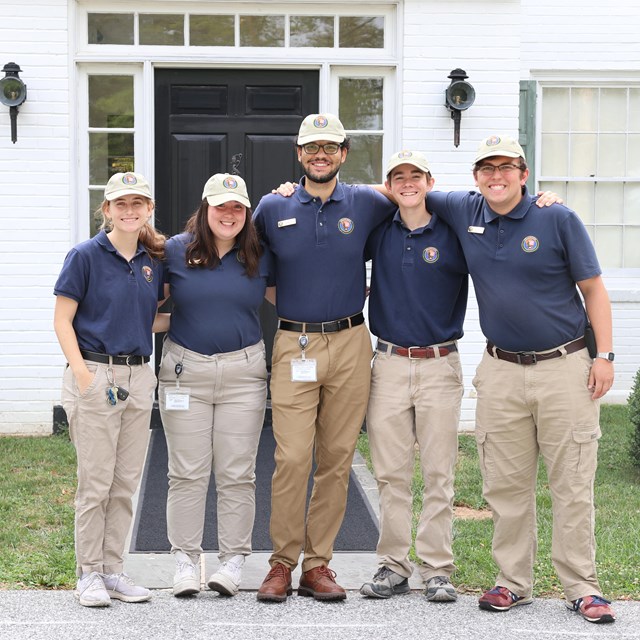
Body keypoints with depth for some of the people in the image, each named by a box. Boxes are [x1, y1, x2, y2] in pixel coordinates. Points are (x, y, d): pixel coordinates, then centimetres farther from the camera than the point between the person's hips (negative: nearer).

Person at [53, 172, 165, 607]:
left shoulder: (153, 261, 9)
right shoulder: (86, 256, -5)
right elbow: (62, 321, -6)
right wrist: (83, 375, -14)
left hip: (138, 378, 5)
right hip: (96, 374, -5)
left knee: (126, 483, 9)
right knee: (95, 483, -1)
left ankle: (113, 569, 18)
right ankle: (89, 575, 9)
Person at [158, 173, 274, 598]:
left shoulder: (260, 255, 5)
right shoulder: (176, 250, 2)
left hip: (244, 371, 1)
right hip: (186, 368, 0)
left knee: (237, 473, 3)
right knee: (187, 472, 2)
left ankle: (233, 562, 11)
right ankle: (186, 560, 10)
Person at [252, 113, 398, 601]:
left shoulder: (366, 204, 4)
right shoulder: (273, 208, 5)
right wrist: (281, 300, 11)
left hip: (350, 345, 1)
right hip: (294, 345, -1)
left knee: (337, 459, 3)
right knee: (291, 458, -8)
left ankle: (318, 565, 11)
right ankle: (283, 562, 3)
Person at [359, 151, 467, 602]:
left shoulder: (453, 235, 0)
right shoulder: (378, 233, 8)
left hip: (440, 366, -2)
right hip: (389, 365, 2)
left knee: (439, 475, 0)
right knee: (391, 474, 5)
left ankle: (438, 570, 6)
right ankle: (394, 566, 12)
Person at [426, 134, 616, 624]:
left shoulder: (559, 219, -4)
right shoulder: (464, 212, 4)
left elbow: (593, 289, -1)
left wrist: (604, 355, -7)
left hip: (565, 367, -3)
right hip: (501, 371, 3)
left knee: (573, 485, 0)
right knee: (506, 486, 7)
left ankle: (582, 587, 8)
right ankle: (513, 582, 17)